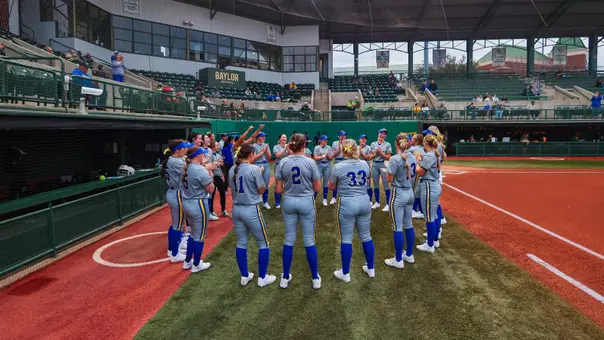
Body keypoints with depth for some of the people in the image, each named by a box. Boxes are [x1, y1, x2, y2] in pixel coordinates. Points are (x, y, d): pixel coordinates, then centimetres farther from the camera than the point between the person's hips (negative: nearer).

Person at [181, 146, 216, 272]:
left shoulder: (187, 168, 5)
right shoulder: (200, 170, -21)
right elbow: (211, 189, -15)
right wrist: (210, 175, -3)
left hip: (187, 204, 9)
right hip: (198, 205, -9)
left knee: (193, 234, 24)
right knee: (199, 236, 8)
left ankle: (187, 261, 34)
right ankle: (196, 265, 21)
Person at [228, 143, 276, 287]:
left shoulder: (232, 170, 2)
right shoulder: (254, 169, -16)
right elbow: (261, 190, -8)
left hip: (236, 209, 6)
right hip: (251, 210, -6)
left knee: (241, 243, 14)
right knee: (263, 244, 9)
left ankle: (244, 276, 25)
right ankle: (262, 278, 15)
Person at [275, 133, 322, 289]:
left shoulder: (283, 163, -5)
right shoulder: (310, 162, -10)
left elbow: (278, 190, -3)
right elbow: (317, 188, -4)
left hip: (289, 202, 2)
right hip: (306, 202, -2)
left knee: (289, 240, 12)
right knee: (309, 241, 8)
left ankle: (285, 278, 21)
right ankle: (315, 278, 18)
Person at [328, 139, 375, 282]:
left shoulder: (338, 167, -11)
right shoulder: (365, 164, 2)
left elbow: (331, 187, 2)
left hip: (347, 204, -4)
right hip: (364, 202, 4)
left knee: (346, 239, 5)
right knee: (366, 237, 16)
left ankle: (345, 273, 15)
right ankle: (370, 269, 29)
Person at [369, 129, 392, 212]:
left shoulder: (388, 144, -1)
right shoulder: (373, 144, 8)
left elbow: (388, 157, -5)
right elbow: (371, 157, 8)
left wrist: (380, 153, -13)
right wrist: (376, 153, -9)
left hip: (383, 165, -4)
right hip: (374, 165, 4)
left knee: (386, 185, -5)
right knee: (375, 184, 11)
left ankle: (388, 204, 1)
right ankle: (377, 202, 24)